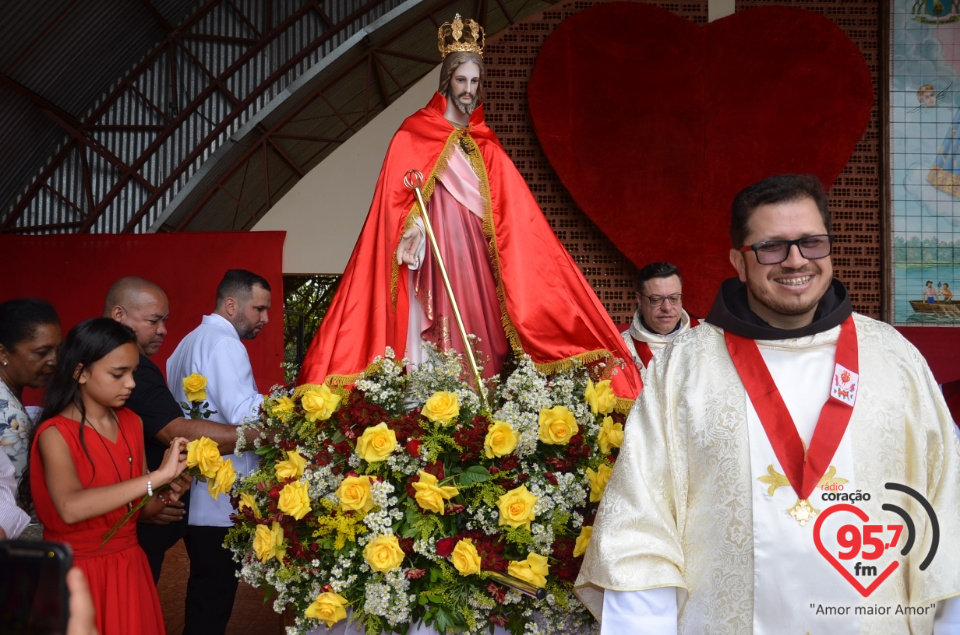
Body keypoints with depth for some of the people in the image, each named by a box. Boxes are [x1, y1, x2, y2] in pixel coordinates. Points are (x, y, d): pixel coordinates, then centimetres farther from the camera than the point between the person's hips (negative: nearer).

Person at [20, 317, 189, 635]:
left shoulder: (131, 422, 2)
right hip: (79, 575, -6)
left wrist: (166, 493, -14)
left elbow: (138, 506, 8)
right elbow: (71, 508, -34)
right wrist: (159, 476, -36)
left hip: (128, 567, 6)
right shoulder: (55, 433, -16)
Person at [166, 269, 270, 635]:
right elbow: (243, 415, -23)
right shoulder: (224, 342, -13)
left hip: (195, 497, 10)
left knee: (204, 588, 15)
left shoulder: (189, 342, 18)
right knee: (215, 595, -4)